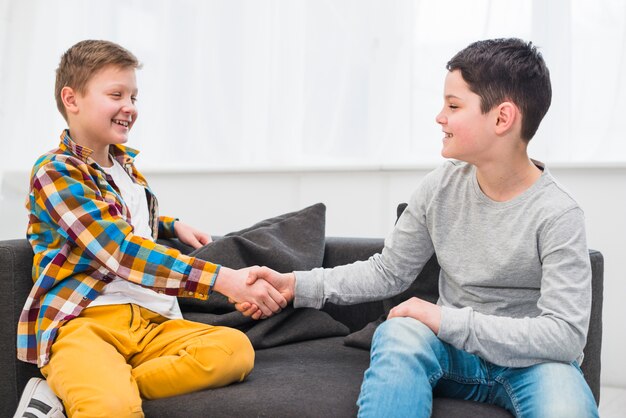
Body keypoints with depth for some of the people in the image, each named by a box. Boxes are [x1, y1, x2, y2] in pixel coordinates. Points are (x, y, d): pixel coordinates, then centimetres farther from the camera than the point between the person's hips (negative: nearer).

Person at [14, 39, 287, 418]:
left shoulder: (124, 162, 18)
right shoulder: (55, 172, -6)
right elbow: (121, 252, -20)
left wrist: (173, 226, 21)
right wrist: (223, 278, -27)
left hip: (150, 322, 8)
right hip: (82, 322, -8)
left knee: (236, 348, -23)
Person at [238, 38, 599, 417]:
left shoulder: (557, 215, -16)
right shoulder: (441, 187, -3)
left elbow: (565, 335, -22)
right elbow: (387, 272, 6)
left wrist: (448, 319, -25)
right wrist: (297, 285, -4)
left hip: (531, 361, -3)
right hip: (456, 352, 3)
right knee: (399, 333, -30)